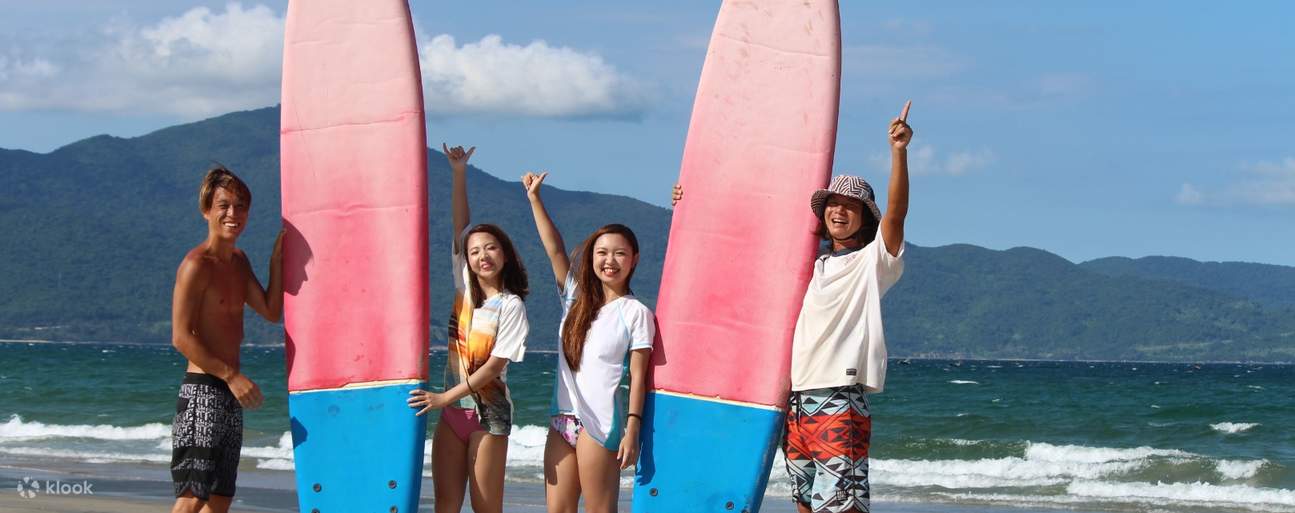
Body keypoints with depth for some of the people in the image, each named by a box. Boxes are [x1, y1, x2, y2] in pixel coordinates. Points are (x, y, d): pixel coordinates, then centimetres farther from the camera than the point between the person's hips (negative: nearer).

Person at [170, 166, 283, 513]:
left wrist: (277, 260, 5)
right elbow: (181, 337, -17)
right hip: (202, 389, -9)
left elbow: (271, 312, 13)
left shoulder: (238, 262, 15)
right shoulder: (196, 265, -12)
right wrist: (231, 375, -21)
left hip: (229, 393, 9)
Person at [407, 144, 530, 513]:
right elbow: (460, 227, 3)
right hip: (453, 411, 5)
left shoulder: (511, 306, -8)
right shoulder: (466, 288, 5)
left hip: (488, 413, -5)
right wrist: (459, 174, -3)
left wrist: (444, 398, -20)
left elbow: (495, 364, -14)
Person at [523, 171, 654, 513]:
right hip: (563, 417, 6)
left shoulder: (636, 312, -3)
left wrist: (632, 430, -14)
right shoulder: (576, 298, 13)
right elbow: (554, 248, 8)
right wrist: (534, 198, 4)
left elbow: (638, 377, -7)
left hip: (600, 422, -6)